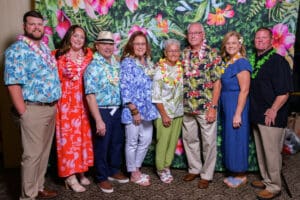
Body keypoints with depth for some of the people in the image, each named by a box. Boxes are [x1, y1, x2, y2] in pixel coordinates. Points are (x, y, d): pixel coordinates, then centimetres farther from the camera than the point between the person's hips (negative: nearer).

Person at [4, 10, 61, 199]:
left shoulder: (45, 47, 14)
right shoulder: (17, 50, -11)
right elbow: (13, 84, -17)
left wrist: (55, 104, 14)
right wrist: (24, 113, -18)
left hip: (51, 107, 8)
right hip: (34, 109, -8)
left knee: (44, 151, 17)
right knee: (32, 154, 1)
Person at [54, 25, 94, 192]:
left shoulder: (89, 55, 8)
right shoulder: (60, 56, -3)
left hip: (82, 102, 4)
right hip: (66, 102, -4)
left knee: (83, 136, 10)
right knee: (68, 136, 0)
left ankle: (80, 171, 24)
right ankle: (71, 176, 9)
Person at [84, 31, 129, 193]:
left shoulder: (116, 63, 8)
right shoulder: (93, 67, -12)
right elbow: (90, 96, -18)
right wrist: (98, 120, -22)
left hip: (117, 110, 6)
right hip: (103, 111, -6)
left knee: (117, 142, 18)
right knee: (102, 145, 7)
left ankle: (114, 171, 38)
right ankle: (102, 178, 26)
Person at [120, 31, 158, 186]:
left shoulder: (148, 63, 11)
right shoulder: (127, 62, -11)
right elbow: (125, 88, -17)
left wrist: (150, 108, 12)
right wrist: (134, 111, -18)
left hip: (147, 108, 7)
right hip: (132, 110, -7)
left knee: (146, 140, 14)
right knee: (132, 142, 7)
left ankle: (137, 169, 32)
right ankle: (133, 174, 23)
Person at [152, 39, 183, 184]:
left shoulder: (181, 68, 4)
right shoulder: (160, 70, -11)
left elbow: (183, 89, 11)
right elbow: (156, 95, -13)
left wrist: (183, 109, 4)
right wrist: (164, 115, -15)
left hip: (178, 112, 5)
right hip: (164, 112, -5)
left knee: (173, 141, 11)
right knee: (163, 142, 3)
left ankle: (167, 166, 28)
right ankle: (161, 169, 22)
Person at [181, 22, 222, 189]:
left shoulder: (212, 54, -6)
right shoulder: (184, 54, 8)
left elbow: (217, 82, -10)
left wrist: (213, 107, -15)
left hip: (206, 107, -5)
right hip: (187, 107, 5)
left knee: (209, 142, 6)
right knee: (189, 139, 16)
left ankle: (207, 175, 22)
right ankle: (194, 169, 34)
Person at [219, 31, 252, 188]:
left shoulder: (241, 63, -14)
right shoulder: (227, 62, 10)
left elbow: (244, 90, -19)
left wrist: (238, 114, -21)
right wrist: (224, 109, 9)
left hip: (237, 106, -8)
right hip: (226, 107, 9)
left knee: (237, 139, 2)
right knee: (229, 139, 15)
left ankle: (241, 175, 18)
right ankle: (235, 173, 30)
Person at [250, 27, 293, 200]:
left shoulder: (278, 61, -12)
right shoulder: (254, 60, 11)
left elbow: (284, 92, -17)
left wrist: (273, 110, -19)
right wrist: (253, 111, 12)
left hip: (271, 117, -8)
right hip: (257, 115, 8)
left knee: (272, 152, 2)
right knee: (261, 151, 18)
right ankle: (266, 180, 35)